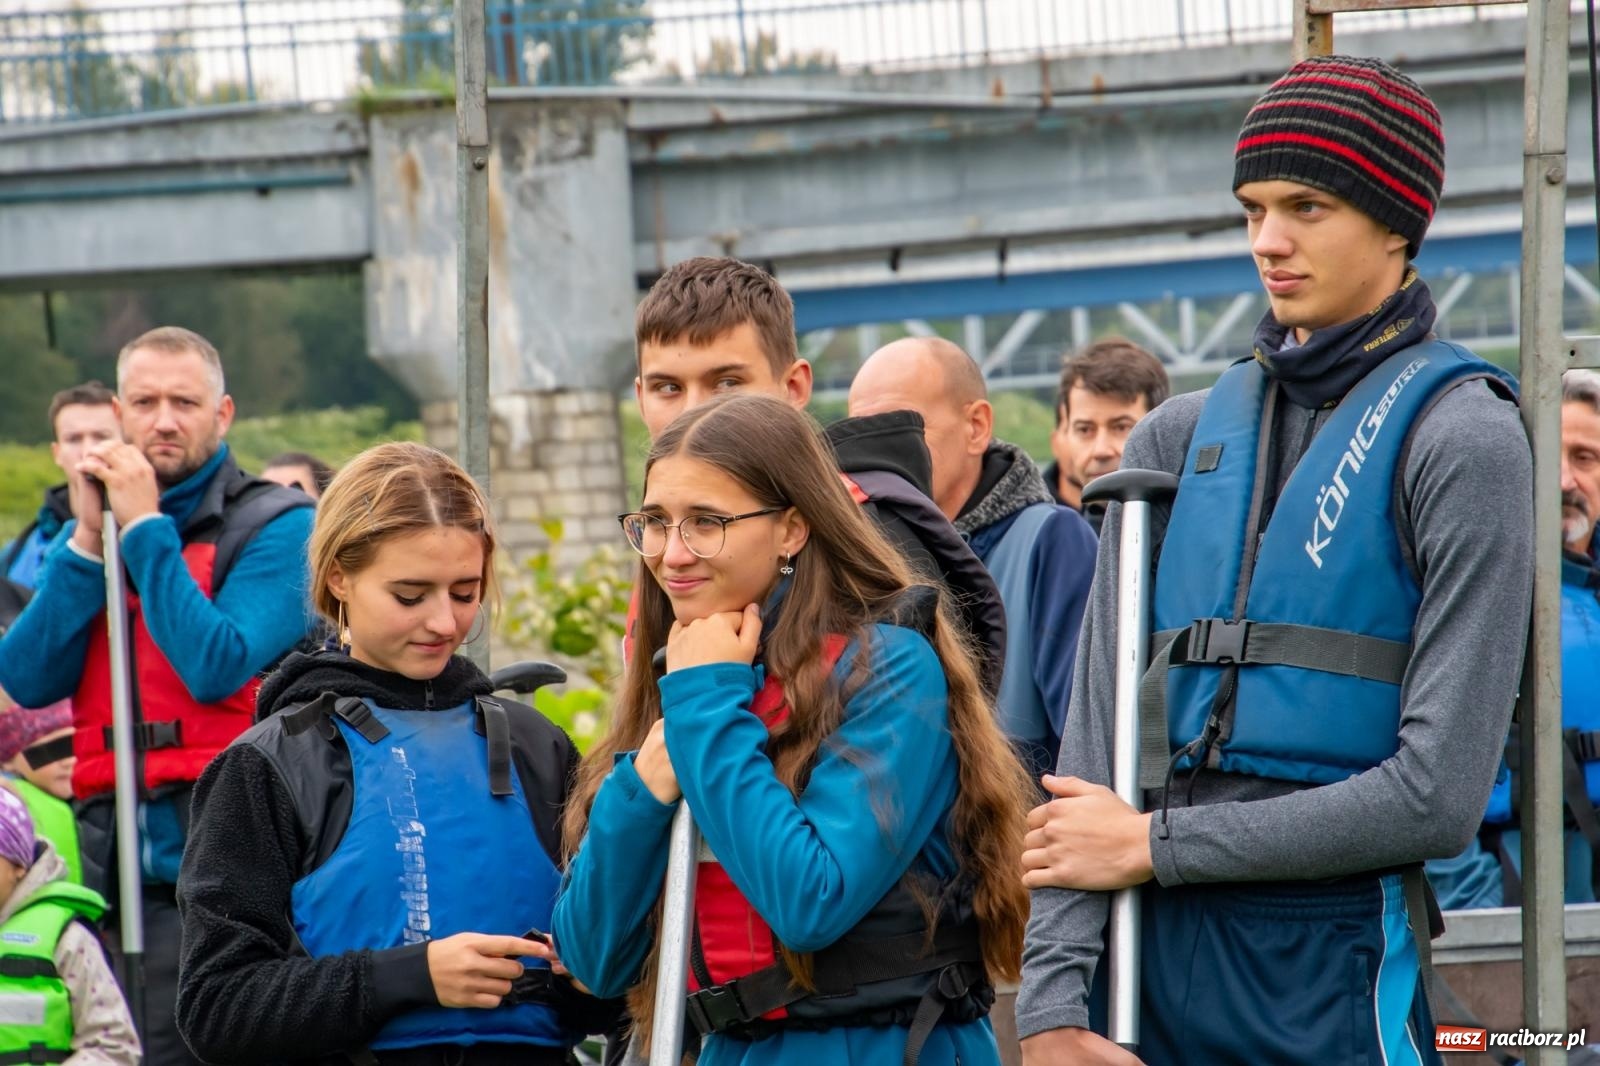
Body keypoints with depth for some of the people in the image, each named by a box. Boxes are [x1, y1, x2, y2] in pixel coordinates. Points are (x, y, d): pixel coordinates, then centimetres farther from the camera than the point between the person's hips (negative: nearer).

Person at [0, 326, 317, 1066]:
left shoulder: (275, 525, 0)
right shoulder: (97, 523, 17)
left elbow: (218, 666, -16)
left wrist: (145, 527, -9)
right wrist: (86, 541, -4)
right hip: (113, 864, 6)